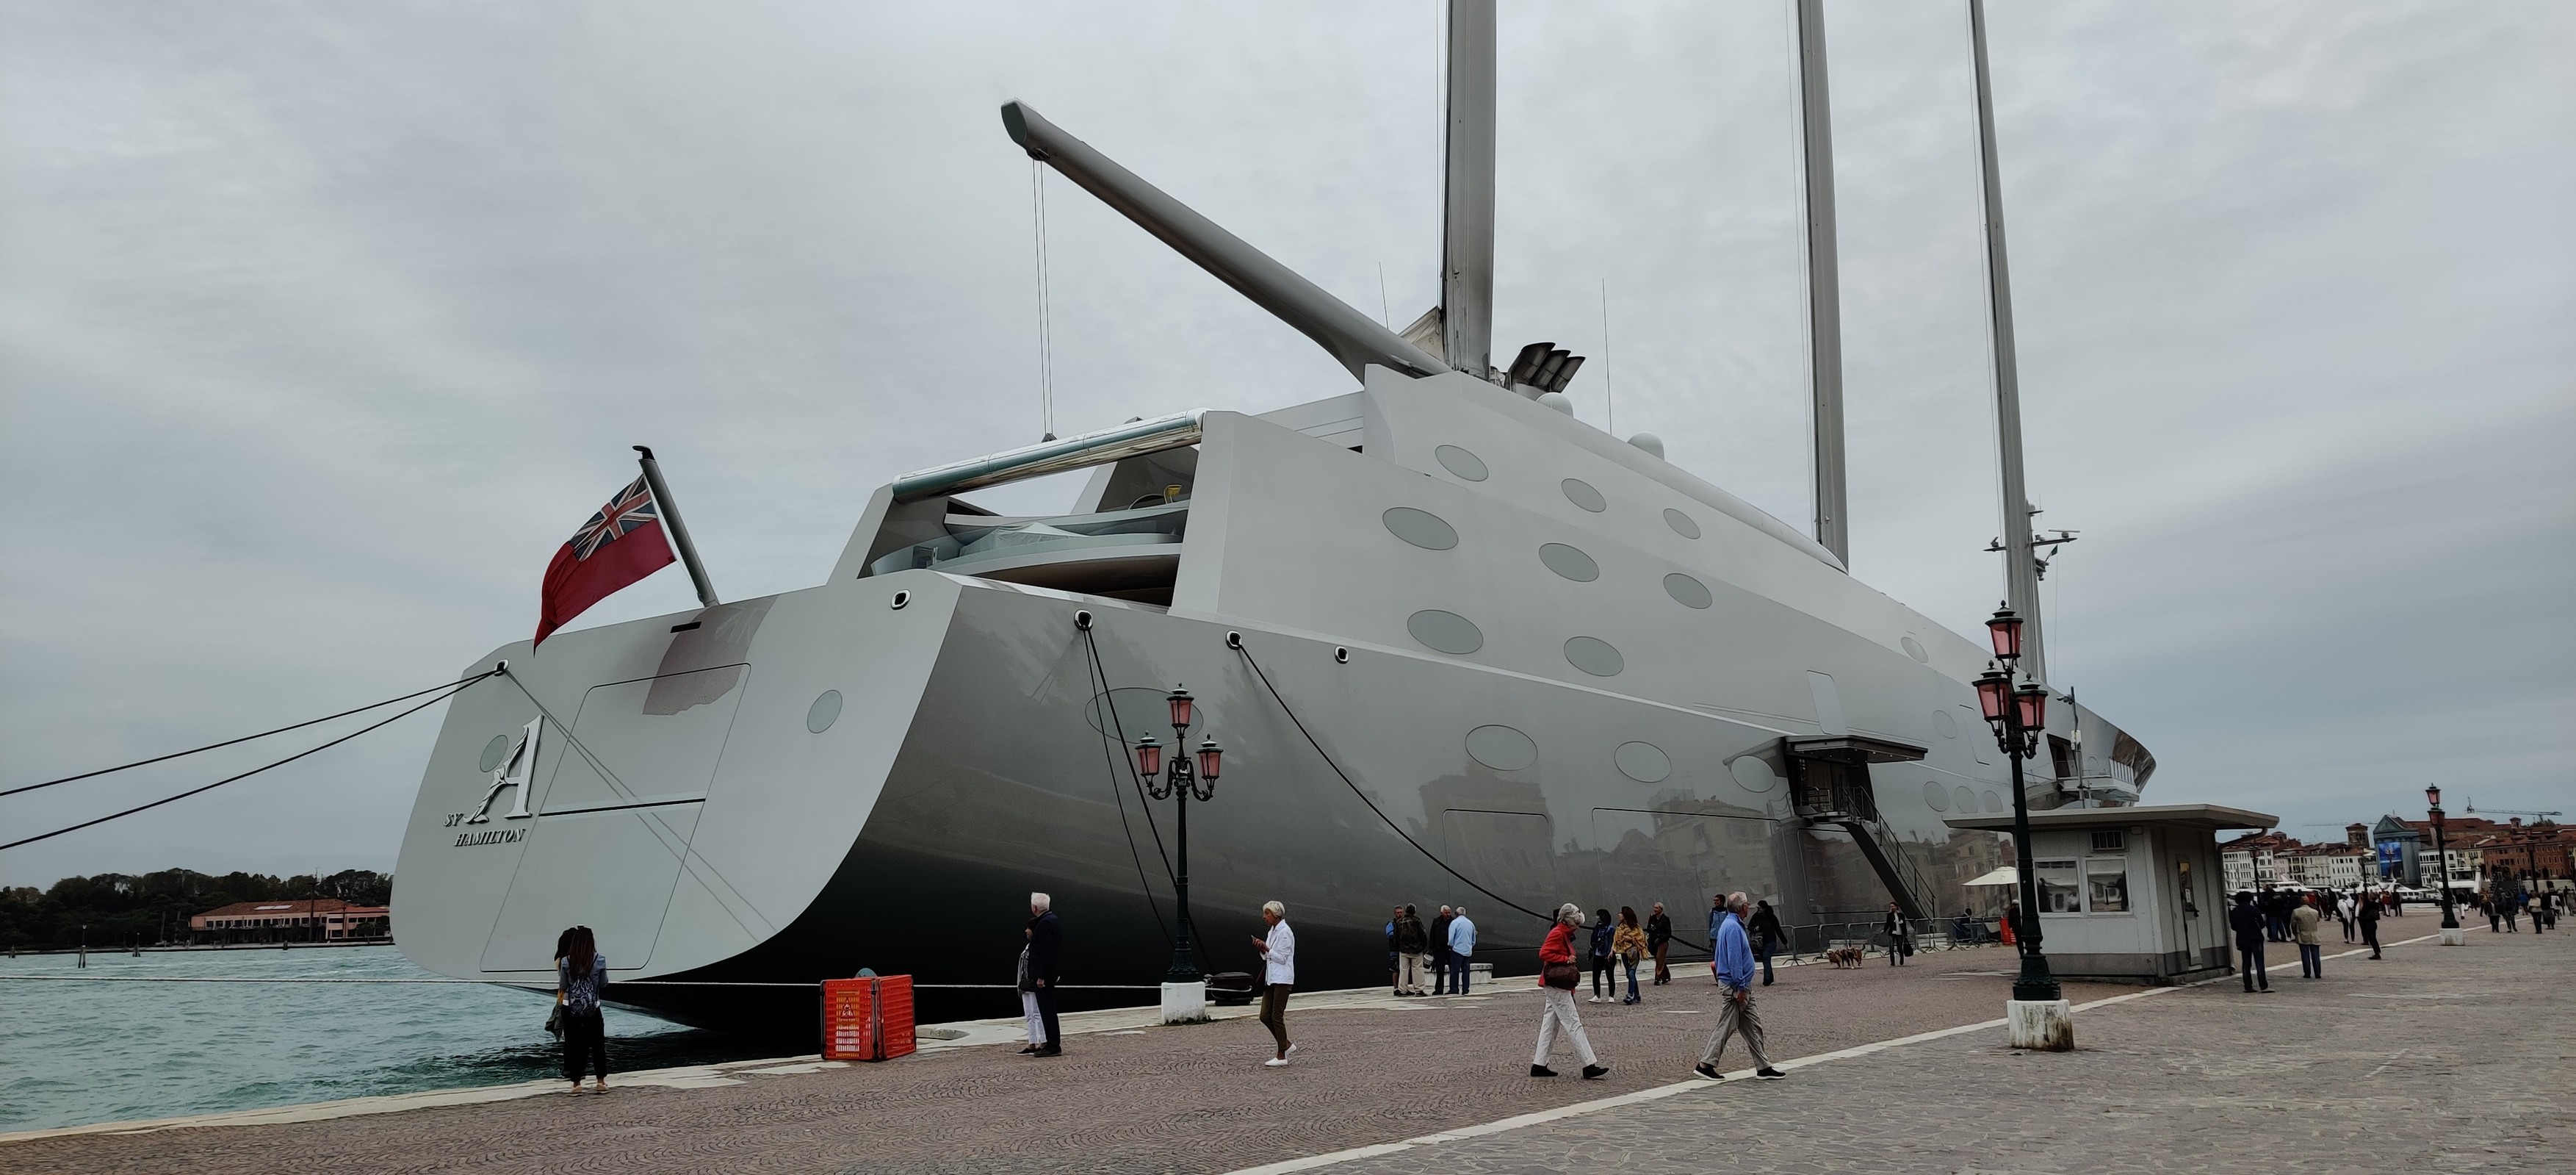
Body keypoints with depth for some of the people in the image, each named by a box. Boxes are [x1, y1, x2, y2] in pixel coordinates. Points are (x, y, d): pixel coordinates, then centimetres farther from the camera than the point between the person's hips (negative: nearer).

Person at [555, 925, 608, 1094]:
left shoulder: (565, 962, -6)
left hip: (571, 1007, 0)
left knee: (574, 1045, 7)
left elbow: (562, 986, 1)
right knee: (598, 1045, 10)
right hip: (592, 1008, 0)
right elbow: (604, 985, 1)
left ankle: (576, 1083, 9)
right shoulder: (600, 960, -8)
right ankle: (600, 1081, 11)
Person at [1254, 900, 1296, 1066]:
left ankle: (1282, 1056, 3)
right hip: (1271, 978, 9)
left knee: (1277, 1016, -5)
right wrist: (1262, 948, 0)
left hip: (1282, 979, -9)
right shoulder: (1272, 931, 14)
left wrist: (1266, 948, -18)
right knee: (1265, 1016, 5)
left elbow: (1282, 958, -16)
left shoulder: (1285, 933, -13)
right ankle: (1286, 1045, 19)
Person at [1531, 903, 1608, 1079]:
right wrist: (1566, 959, -20)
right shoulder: (1557, 933, -14)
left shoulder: (1564, 934, 17)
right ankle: (1590, 1066, -9)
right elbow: (1544, 953, -24)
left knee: (1550, 1025, 11)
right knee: (1573, 1024, -9)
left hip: (1556, 987, 10)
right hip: (1557, 986, -10)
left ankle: (1538, 1065, 13)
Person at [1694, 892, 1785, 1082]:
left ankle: (1763, 1068, 14)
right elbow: (1734, 959, -23)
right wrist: (1740, 987, -22)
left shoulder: (1732, 924, 14)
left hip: (1741, 987, 10)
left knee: (1753, 1027, 10)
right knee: (1726, 1027, -4)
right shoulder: (1733, 927, -18)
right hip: (1734, 986, -10)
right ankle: (1705, 1065, 2)